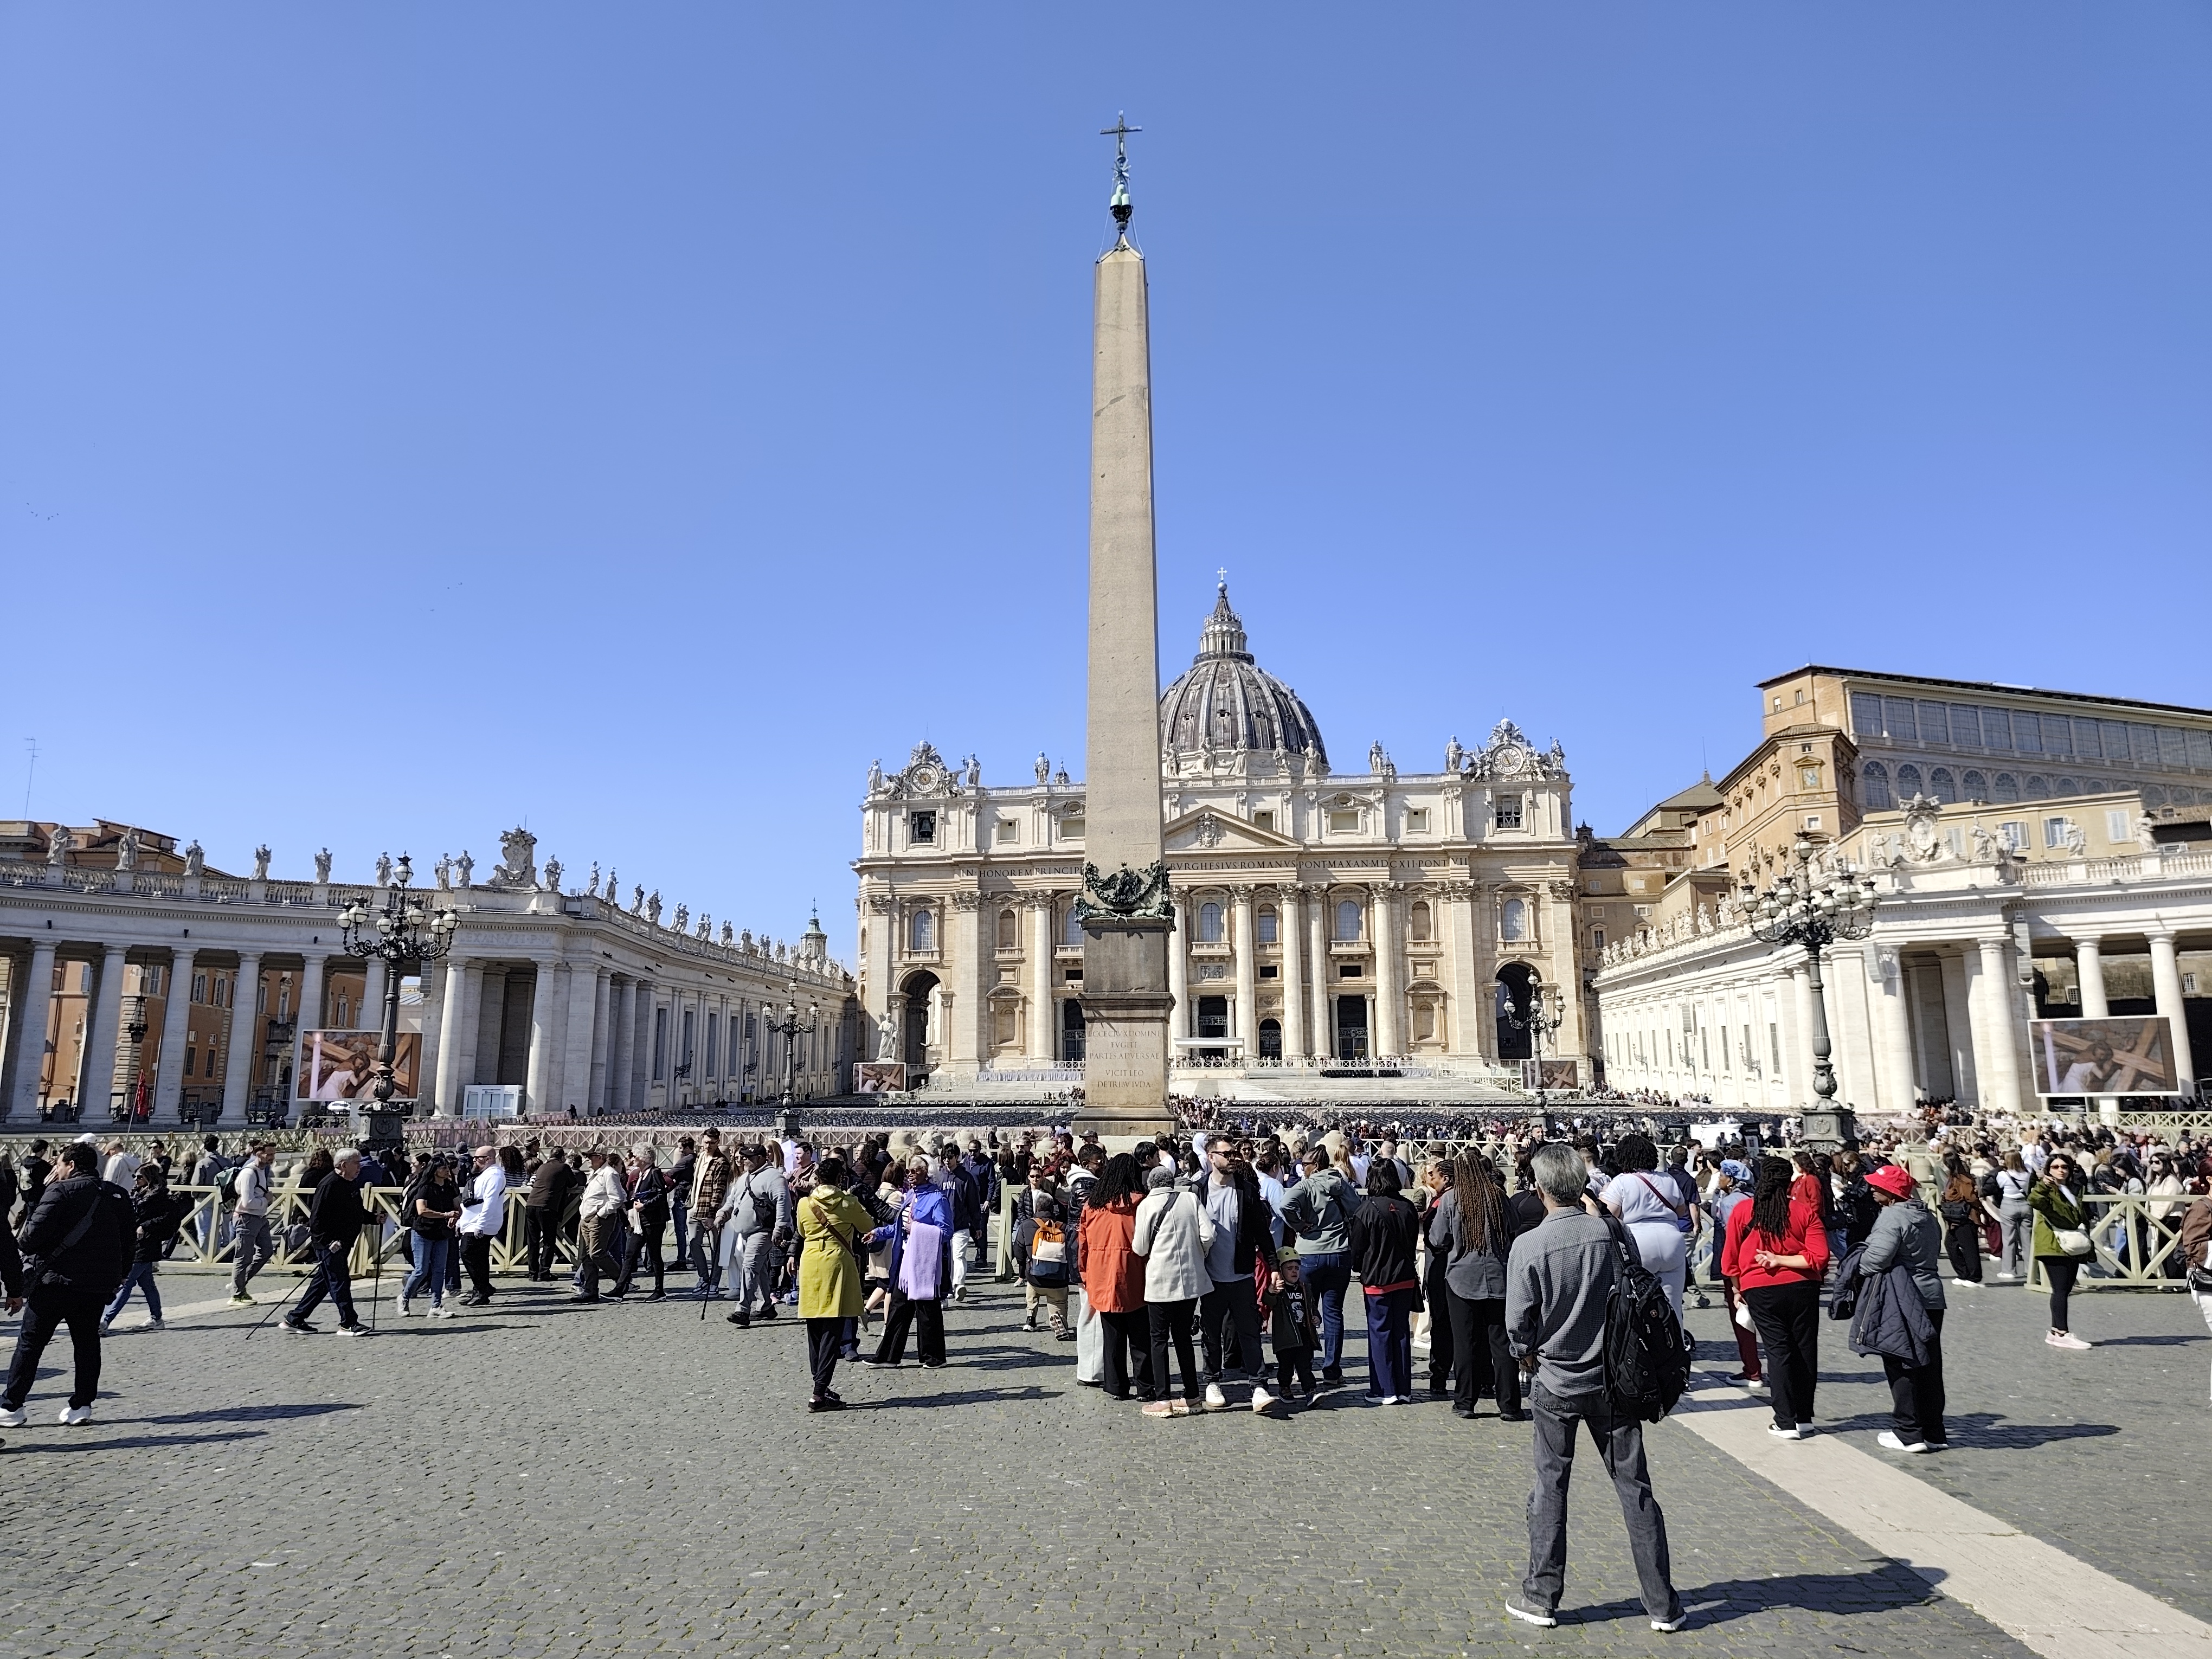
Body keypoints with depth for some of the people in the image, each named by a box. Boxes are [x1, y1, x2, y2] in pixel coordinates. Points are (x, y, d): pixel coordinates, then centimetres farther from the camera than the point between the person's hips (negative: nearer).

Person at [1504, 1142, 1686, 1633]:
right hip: (1614, 1378, 2)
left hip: (1556, 1383, -2)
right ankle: (1662, 1604, 19)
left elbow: (1517, 1324, -10)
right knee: (1634, 1487, 11)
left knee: (1551, 1486, 11)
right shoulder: (1614, 1233, -10)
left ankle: (1542, 1596, 20)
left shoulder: (1528, 1246, -16)